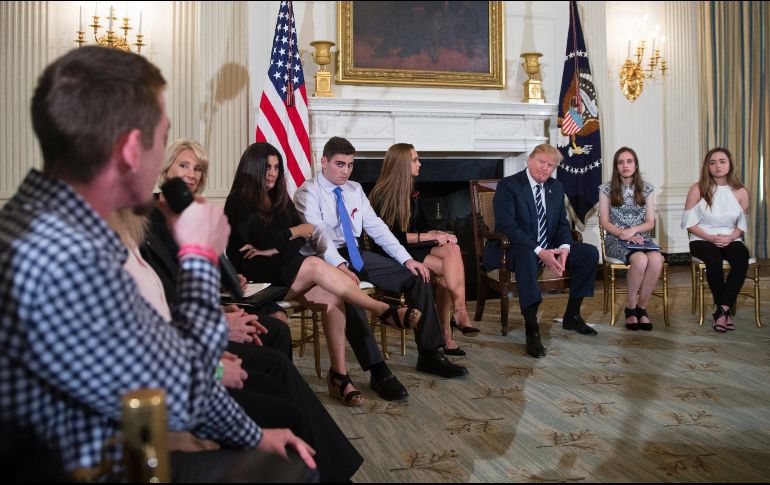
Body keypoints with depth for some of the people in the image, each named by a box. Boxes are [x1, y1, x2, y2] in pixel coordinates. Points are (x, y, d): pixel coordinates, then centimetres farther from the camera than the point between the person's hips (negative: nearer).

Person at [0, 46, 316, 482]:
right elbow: (182, 395, -20)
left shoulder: (58, 228, 0)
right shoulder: (64, 260, -33)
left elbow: (163, 361, 7)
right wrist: (201, 257, -10)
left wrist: (252, 435, 11)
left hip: (123, 447, 9)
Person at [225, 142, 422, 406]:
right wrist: (298, 231, 0)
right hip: (255, 275, -6)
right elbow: (262, 237, -14)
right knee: (314, 265, -33)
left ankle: (339, 375, -28)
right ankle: (385, 311, -33)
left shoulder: (281, 199, 19)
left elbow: (300, 241, 6)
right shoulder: (239, 201, 1)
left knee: (333, 299, -26)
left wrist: (272, 249, -11)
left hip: (284, 268, 6)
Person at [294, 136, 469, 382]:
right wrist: (340, 265, -36)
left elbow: (376, 227, 11)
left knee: (417, 275, -6)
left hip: (355, 255, 7)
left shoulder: (355, 189, 14)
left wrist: (406, 259, 0)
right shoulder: (308, 192, -6)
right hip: (325, 259, -7)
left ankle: (429, 355, -1)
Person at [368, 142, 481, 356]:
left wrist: (440, 234, -5)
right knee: (448, 270, -25)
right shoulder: (382, 196, -10)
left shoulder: (411, 193, 15)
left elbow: (422, 227, 17)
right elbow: (392, 237, -16)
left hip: (415, 247, 7)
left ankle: (459, 312, -30)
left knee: (453, 249, -24)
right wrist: (431, 237, -17)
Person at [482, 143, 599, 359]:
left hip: (548, 249, 7)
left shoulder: (556, 187, 12)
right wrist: (540, 252, -28)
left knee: (590, 252, -8)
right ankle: (531, 330, -39)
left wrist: (564, 248, -13)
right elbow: (507, 226, -21)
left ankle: (572, 316, 4)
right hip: (511, 250, -7)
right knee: (526, 255, -41)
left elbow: (562, 223, 11)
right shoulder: (508, 185, -10)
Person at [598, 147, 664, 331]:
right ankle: (631, 307, -15)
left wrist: (633, 230, -13)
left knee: (656, 259, -33)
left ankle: (641, 307, -15)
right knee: (640, 259, -35)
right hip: (616, 240, -2)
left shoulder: (646, 189, 11)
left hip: (641, 237, 3)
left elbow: (650, 222, 7)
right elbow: (604, 222, 1)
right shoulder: (607, 189, 5)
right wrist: (623, 234, -15)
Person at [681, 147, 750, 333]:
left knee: (742, 257, -33)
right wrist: (710, 237, -15)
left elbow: (743, 224, 8)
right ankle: (725, 310, -18)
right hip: (702, 240, -2)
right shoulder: (698, 189, -2)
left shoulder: (741, 192, 5)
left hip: (731, 240, 2)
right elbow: (689, 222, -3)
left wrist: (730, 237, -12)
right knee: (714, 258, -36)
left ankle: (722, 310, -27)